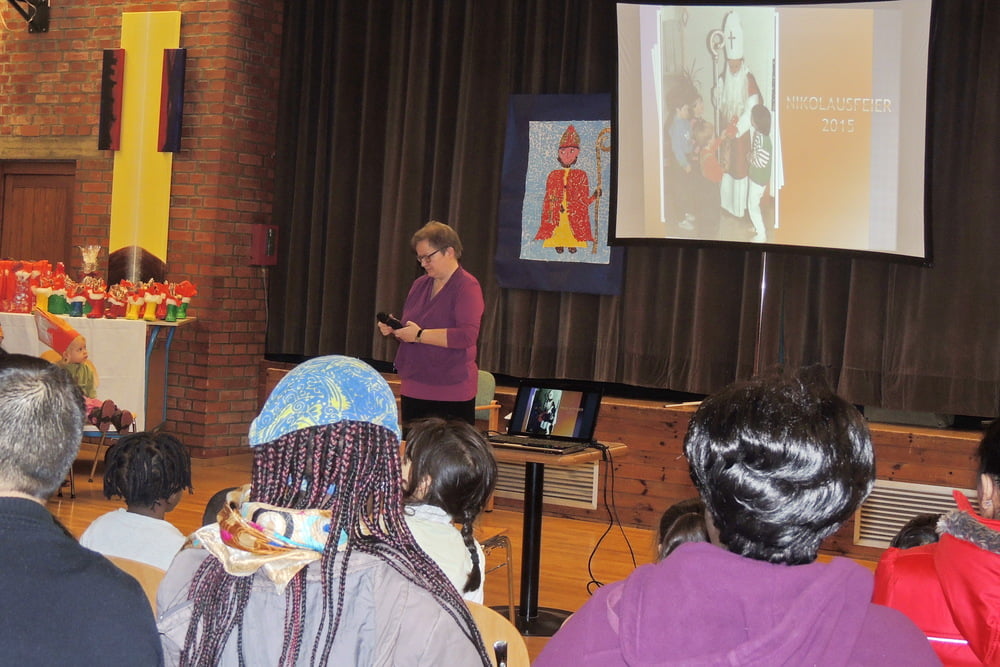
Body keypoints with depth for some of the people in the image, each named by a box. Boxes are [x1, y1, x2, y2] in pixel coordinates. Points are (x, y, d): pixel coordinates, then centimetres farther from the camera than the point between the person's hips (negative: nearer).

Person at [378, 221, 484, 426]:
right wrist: (393, 328, 3)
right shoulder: (420, 284, 16)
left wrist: (420, 335, -19)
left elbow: (467, 336, -20)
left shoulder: (467, 286, -8)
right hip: (413, 389, 7)